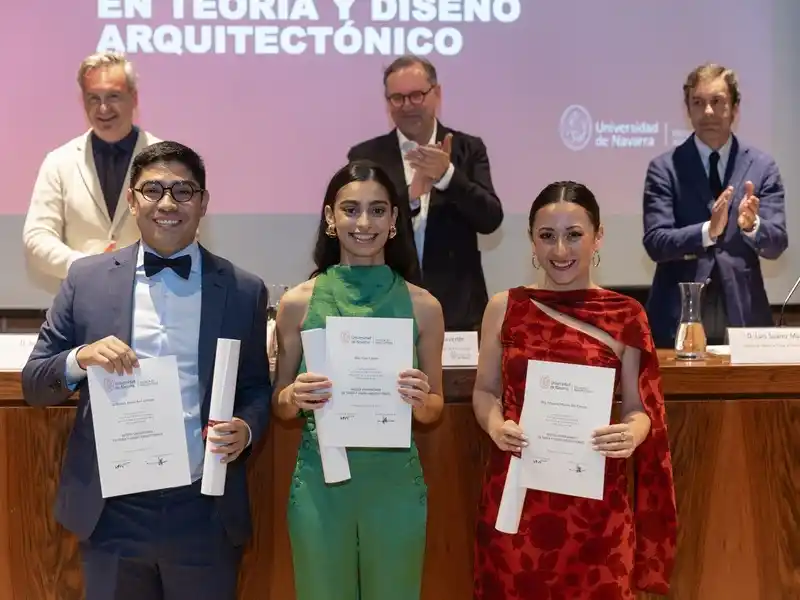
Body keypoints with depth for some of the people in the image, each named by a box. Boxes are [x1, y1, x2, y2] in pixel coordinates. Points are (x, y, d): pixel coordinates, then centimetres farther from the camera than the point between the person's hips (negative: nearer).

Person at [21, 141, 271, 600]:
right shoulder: (87, 279, 1)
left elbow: (258, 388, 8)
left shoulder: (244, 290, 1)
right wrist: (79, 358, -17)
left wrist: (248, 428, -13)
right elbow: (34, 384, 4)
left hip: (206, 515, 0)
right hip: (112, 512, 1)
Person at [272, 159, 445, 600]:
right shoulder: (298, 302, -3)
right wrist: (295, 396, -16)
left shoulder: (422, 305, -3)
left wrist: (420, 401, -15)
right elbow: (279, 406, 5)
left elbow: (435, 409, 6)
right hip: (319, 481, 0)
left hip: (395, 483, 0)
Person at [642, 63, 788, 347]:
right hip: (678, 317, -1)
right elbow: (654, 242, -10)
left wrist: (752, 225, -23)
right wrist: (708, 231, -25)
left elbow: (777, 244, -2)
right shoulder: (664, 168, 0)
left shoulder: (762, 166, 4)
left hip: (743, 315, 2)